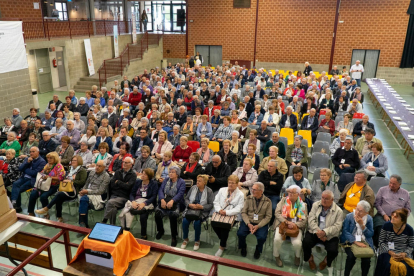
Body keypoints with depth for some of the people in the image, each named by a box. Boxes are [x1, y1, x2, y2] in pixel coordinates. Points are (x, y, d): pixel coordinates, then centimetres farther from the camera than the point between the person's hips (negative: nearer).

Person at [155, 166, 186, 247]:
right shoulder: (166, 180, 19)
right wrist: (162, 200, -13)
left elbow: (180, 193, -9)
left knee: (173, 214, -32)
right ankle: (160, 231, 5)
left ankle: (174, 236, -14)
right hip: (164, 200, 4)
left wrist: (172, 201, -25)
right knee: (157, 212, -24)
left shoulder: (181, 182, 6)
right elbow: (160, 190, 7)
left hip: (175, 202, -4)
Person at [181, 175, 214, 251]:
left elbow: (211, 205, -5)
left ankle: (197, 241, -3)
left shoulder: (209, 191, -4)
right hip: (190, 209, 3)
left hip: (202, 212, -3)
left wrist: (201, 207, -19)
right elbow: (186, 199, 9)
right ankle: (185, 239, 3)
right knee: (185, 221, -23)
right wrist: (190, 204, -12)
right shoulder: (193, 188, 6)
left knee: (197, 222, -29)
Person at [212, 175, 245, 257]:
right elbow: (216, 202, 8)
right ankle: (224, 241, 3)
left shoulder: (240, 194, 0)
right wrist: (219, 210, -12)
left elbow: (238, 209, -8)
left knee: (225, 226, -27)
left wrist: (227, 212, -20)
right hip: (220, 213, 3)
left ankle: (222, 246, -1)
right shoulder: (222, 190, 11)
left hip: (232, 216, -3)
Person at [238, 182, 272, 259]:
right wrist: (248, 224, -16)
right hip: (248, 221, 1)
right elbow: (243, 212, -1)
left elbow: (268, 216, -6)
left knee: (262, 237, -27)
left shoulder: (267, 201, -4)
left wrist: (258, 226, -17)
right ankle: (243, 247, 12)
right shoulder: (249, 198, 0)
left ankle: (258, 250, 10)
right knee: (240, 233, -23)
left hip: (261, 223, -1)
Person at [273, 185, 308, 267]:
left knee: (297, 243, -25)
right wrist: (286, 221, -15)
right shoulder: (283, 200, 7)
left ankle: (297, 256, 13)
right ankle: (277, 256, 4)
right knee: (277, 239, -27)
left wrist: (295, 224, -18)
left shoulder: (302, 204, 5)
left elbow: (304, 220, 0)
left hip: (296, 226, 0)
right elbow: (277, 213, -1)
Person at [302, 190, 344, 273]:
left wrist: (324, 232, -27)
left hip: (330, 235, -1)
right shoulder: (316, 205, 2)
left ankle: (326, 261, 15)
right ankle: (310, 258, 11)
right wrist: (317, 231, -19)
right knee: (306, 243, -24)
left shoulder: (338, 211, -4)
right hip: (315, 232, 1)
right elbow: (311, 219, -5)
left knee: (333, 251, -24)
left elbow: (337, 226, -13)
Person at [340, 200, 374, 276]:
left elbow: (370, 234, 0)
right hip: (351, 241, -2)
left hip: (364, 242, 2)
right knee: (351, 256, -28)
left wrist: (362, 225, -15)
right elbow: (345, 231, -9)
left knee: (367, 258, -24)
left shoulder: (369, 218, 3)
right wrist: (356, 242, -18)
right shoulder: (349, 216, -4)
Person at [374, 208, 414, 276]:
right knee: (390, 266, -32)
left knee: (405, 267, -29)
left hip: (403, 254, 1)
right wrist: (390, 252, -14)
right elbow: (381, 242, -1)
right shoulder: (387, 225, -7)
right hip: (387, 252, -1)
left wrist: (404, 254, -12)